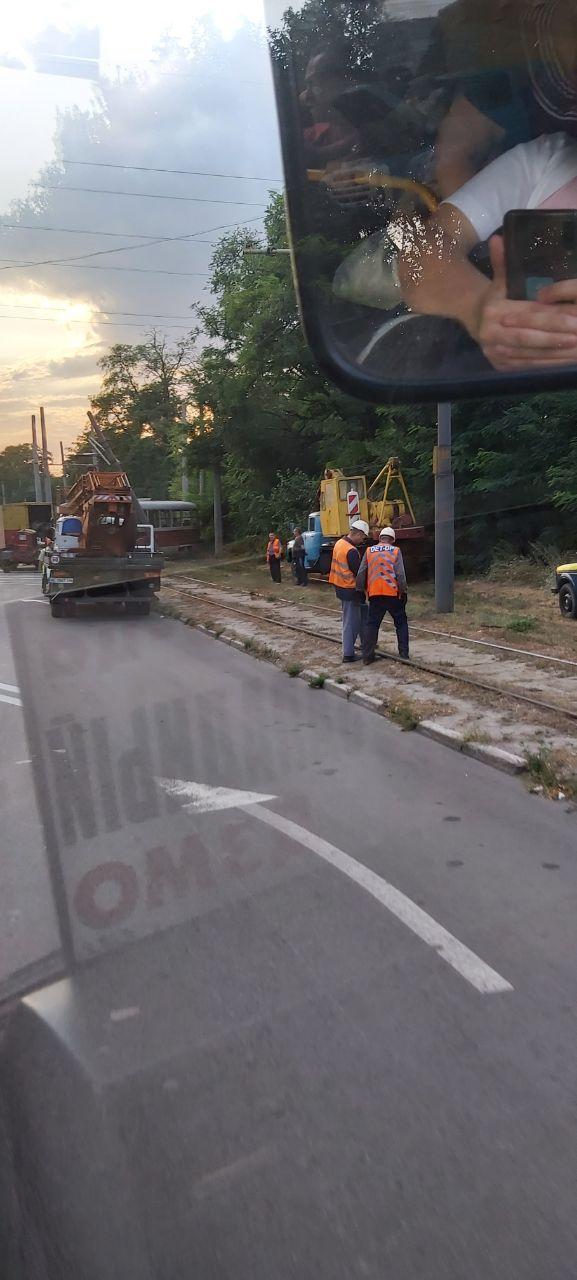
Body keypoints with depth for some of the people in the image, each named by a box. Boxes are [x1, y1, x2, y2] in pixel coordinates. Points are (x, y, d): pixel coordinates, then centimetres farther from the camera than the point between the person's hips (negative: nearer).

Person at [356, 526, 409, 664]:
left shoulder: (369, 551, 6)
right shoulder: (395, 551, 0)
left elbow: (361, 573, 5)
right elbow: (400, 574, -7)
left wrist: (360, 590, 14)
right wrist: (403, 591, 2)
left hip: (375, 594, 2)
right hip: (393, 593, -2)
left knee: (371, 624, 8)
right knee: (401, 623, 13)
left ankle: (367, 656, 4)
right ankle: (404, 653, 12)